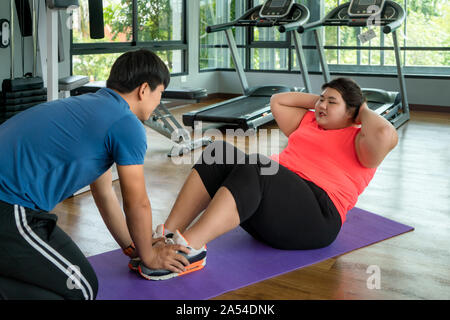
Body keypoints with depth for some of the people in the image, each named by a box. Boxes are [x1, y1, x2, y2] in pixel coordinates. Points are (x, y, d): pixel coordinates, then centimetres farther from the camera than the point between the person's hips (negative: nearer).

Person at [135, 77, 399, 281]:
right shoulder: (309, 121, 30)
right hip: (266, 215, 7)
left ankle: (189, 247, -43)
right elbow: (277, 101, 37)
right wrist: (316, 100, 31)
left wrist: (365, 111, 5)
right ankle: (167, 235, -29)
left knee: (254, 168, -35)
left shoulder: (357, 140, 7)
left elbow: (386, 135, -14)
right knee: (220, 153, -18)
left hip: (314, 218, -7)